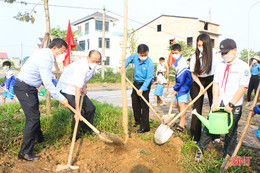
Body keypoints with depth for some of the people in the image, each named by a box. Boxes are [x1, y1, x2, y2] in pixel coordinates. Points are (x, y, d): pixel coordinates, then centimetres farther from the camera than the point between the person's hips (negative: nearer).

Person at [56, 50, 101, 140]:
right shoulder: (81, 67, -34)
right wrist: (77, 109, -42)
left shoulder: (92, 65, -6)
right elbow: (77, 89, -39)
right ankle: (74, 136, 6)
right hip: (67, 90, -8)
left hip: (78, 89, 8)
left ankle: (87, 128, 31)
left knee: (91, 108, 7)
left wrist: (84, 87, -1)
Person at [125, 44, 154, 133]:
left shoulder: (150, 63, -24)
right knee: (135, 103, 15)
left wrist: (142, 89, -34)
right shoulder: (135, 56, -8)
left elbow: (149, 78, -25)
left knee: (144, 105, -8)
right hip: (136, 83, 7)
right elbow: (127, 60, 14)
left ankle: (145, 127, -2)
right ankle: (138, 121, 35)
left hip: (145, 84, -6)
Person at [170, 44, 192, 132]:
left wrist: (175, 88, -17)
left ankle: (181, 125, -6)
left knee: (181, 103, -11)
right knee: (177, 103, 13)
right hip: (179, 85, 10)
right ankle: (183, 122, 25)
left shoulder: (181, 62, -18)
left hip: (183, 85, -10)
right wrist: (175, 87, 14)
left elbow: (181, 77, -21)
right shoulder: (177, 61, 13)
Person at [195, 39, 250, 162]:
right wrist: (215, 102, -6)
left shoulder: (243, 66, -3)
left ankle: (227, 156, 25)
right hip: (218, 104, 3)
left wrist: (231, 104, -16)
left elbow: (243, 87, -10)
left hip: (234, 105, -3)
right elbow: (216, 84, 5)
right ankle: (200, 149, 19)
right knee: (209, 127, 5)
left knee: (231, 132, 8)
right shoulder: (220, 65, 10)